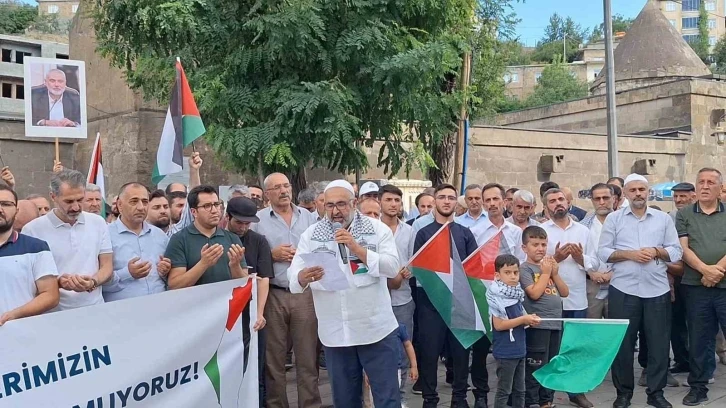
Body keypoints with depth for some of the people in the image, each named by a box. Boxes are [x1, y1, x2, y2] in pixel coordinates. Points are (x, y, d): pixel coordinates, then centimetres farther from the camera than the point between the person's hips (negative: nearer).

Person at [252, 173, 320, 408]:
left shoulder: (309, 217, 11)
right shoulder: (258, 220, 2)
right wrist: (272, 255, -12)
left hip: (305, 293, 2)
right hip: (273, 295, -1)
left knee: (308, 356, 4)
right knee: (273, 358, 8)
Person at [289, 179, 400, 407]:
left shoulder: (378, 229, -1)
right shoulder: (311, 234, 4)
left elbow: (392, 267, -11)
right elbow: (293, 275, -3)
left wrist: (358, 249, -21)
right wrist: (303, 277, -27)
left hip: (377, 328, -2)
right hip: (334, 332, 2)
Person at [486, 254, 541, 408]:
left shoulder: (516, 294, 8)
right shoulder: (497, 296, -16)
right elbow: (498, 325, -20)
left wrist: (529, 319, -3)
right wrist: (523, 319, -17)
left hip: (519, 349, 8)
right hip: (505, 352, -8)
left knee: (519, 390, 16)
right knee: (504, 391, 0)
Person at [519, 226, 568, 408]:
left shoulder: (549, 266, 13)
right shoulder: (525, 269, -7)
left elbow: (565, 292, 12)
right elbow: (534, 293, -19)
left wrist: (555, 273, -1)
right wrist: (546, 273, -8)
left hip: (556, 323, 7)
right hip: (537, 324, -7)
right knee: (535, 367, -4)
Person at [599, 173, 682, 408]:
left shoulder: (664, 218, 9)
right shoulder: (614, 219, 4)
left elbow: (676, 252, 5)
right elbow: (603, 252, -2)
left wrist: (657, 252, -12)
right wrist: (629, 254, -14)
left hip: (657, 290, 1)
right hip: (623, 290, -1)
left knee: (658, 343, 5)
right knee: (622, 343, 5)